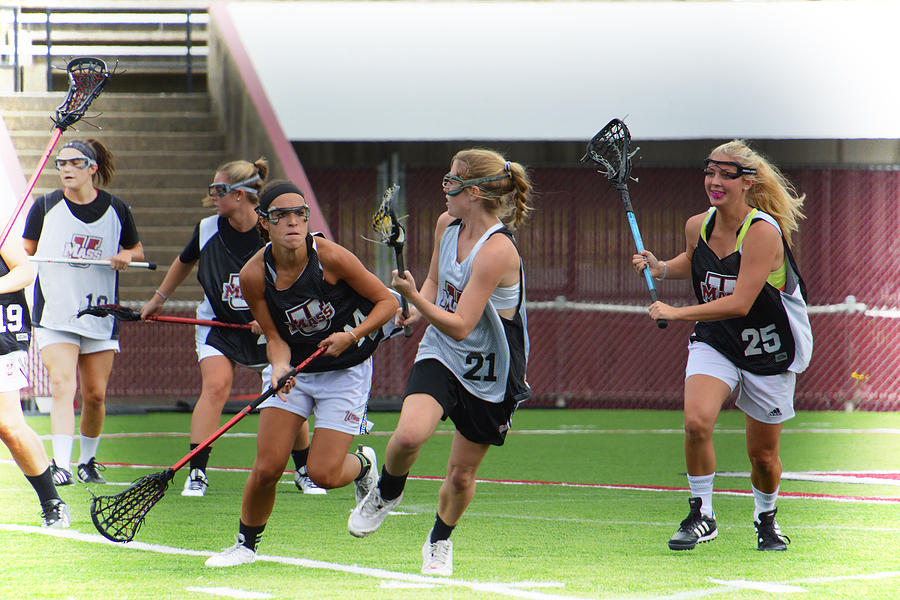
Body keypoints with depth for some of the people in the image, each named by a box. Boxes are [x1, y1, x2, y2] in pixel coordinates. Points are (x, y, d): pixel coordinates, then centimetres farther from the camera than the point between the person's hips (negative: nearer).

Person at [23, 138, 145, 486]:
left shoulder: (116, 210, 3)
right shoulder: (45, 206, 0)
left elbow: (137, 251, 16)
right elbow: (25, 252, 10)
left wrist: (126, 256, -6)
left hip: (101, 316, 2)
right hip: (54, 314, -2)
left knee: (95, 395, 5)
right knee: (62, 385, -18)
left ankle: (88, 462, 26)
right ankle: (60, 465, -25)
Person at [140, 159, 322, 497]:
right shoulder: (207, 229, -8)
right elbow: (184, 262, 15)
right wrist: (159, 298, 20)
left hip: (267, 329, -1)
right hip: (218, 325, 1)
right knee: (214, 386, -20)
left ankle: (305, 473, 20)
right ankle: (196, 473, -19)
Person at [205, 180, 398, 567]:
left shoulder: (330, 257, -21)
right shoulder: (254, 275, -14)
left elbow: (387, 302, -11)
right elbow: (275, 337, -6)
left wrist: (352, 335, -25)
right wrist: (280, 368, -27)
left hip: (345, 371, -2)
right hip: (293, 369, 2)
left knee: (323, 473, -11)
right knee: (267, 467, -9)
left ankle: (363, 464, 25)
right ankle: (246, 544, 16)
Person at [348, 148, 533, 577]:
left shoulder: (496, 250, -25)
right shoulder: (447, 225, -3)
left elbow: (460, 327, -26)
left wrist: (415, 297, -35)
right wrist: (418, 310, -3)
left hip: (490, 373, -4)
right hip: (440, 354, 4)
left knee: (462, 474, 7)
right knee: (409, 435, -24)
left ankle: (440, 542, 35)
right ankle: (386, 494, 7)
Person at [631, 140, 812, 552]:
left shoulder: (763, 232, -23)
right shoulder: (697, 226, -4)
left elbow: (740, 303, -29)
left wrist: (677, 314, -29)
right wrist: (660, 267, 1)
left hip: (768, 350, -4)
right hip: (713, 342, 4)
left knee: (762, 454, 7)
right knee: (696, 422, -23)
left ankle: (766, 519, 37)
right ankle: (701, 515, -6)